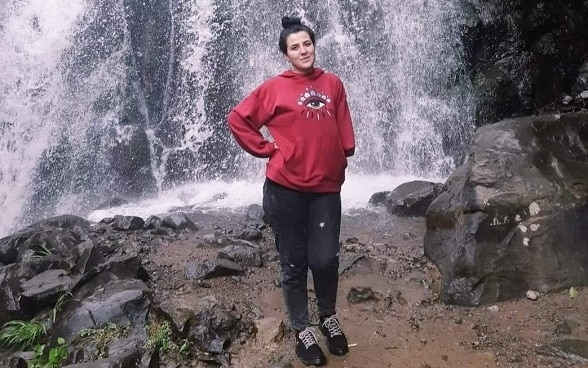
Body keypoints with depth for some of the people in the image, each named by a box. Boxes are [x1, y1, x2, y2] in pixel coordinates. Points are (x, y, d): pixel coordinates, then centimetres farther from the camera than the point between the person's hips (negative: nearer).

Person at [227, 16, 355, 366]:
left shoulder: (333, 84, 8)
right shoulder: (274, 87, -1)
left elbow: (345, 132, 16)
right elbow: (238, 119, 3)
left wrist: (341, 156, 7)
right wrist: (268, 149, -2)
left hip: (327, 186, 2)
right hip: (285, 188, -2)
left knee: (325, 259, 2)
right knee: (294, 263, 8)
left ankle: (329, 317, 31)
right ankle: (302, 330, 26)